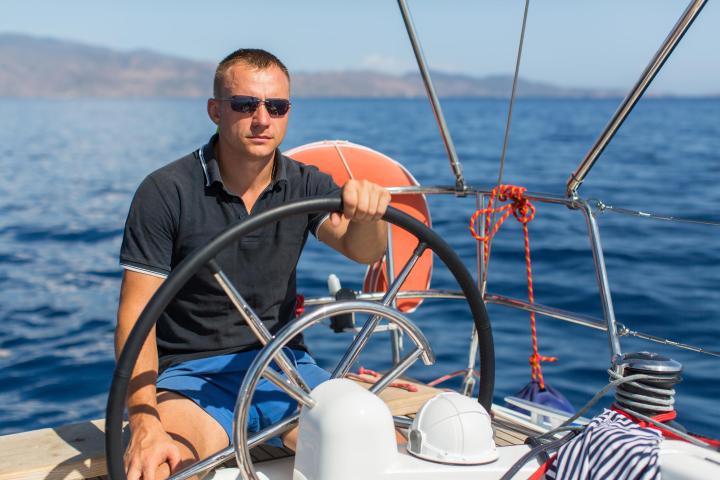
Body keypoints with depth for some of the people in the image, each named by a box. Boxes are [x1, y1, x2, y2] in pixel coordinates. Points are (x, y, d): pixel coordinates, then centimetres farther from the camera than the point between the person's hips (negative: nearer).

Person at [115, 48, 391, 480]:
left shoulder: (306, 184, 4)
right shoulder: (166, 192, -9)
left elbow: (363, 251, -12)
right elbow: (137, 313, -13)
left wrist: (367, 213, -38)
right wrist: (145, 427, -26)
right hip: (191, 372, -4)